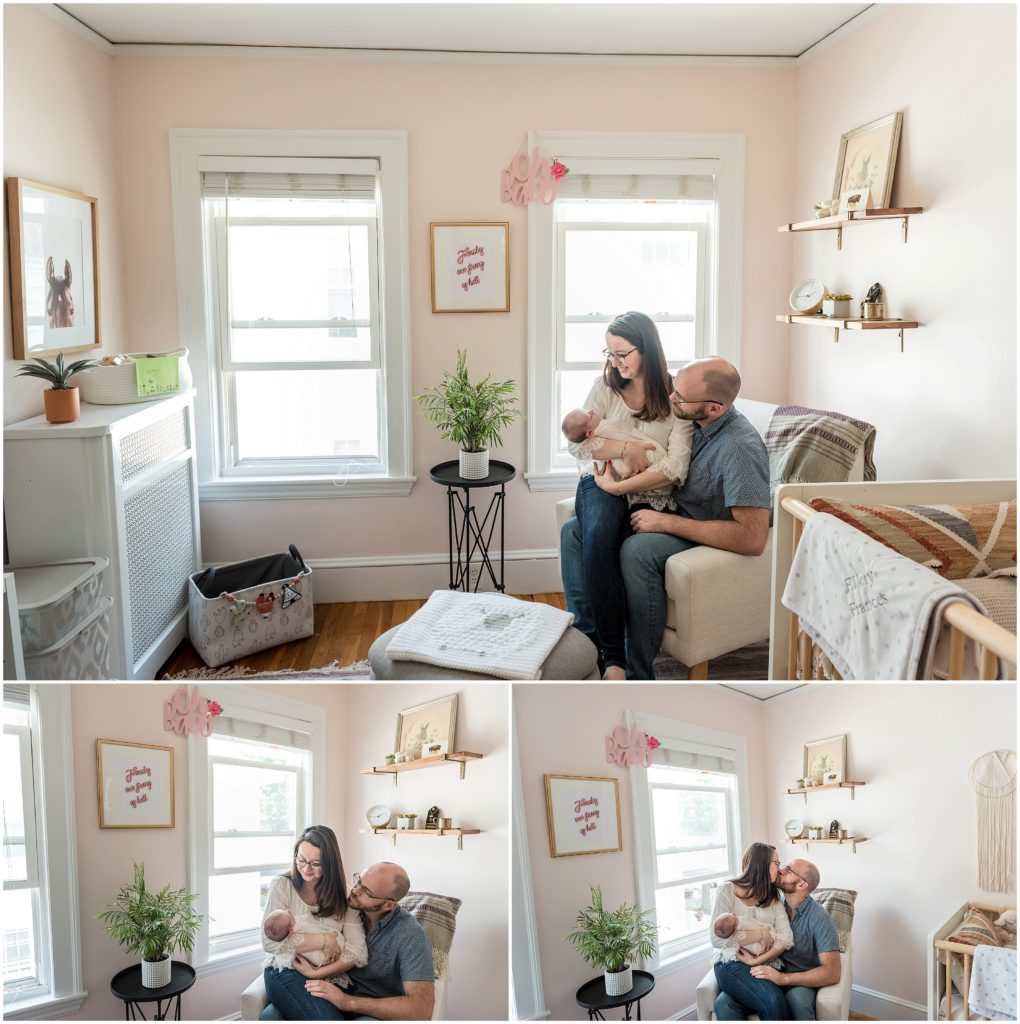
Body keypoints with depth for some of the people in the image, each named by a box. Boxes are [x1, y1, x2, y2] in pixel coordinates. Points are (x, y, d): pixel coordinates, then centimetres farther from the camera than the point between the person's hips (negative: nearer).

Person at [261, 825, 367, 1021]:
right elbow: (270, 941, -11)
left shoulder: (341, 895, 7)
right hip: (285, 972, -2)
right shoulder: (283, 885, 1)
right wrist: (325, 940, -11)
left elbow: (359, 953, -2)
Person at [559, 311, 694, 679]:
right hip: (602, 487, 2)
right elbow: (576, 442, 2)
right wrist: (625, 448, -11)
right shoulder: (606, 386, 10)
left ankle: (589, 642, -22)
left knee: (574, 535, -31)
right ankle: (613, 655, -31)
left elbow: (675, 466, -12)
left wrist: (620, 486, -19)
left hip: (650, 496, -2)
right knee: (596, 534, -34)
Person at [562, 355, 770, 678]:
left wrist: (666, 523, -28)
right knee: (574, 532, -2)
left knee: (638, 550, -36)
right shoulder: (690, 421, -2)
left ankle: (637, 676, -25)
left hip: (713, 540, -9)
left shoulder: (740, 448, -27)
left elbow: (753, 538, -34)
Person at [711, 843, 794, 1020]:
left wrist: (756, 961, -15)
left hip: (764, 964, 3)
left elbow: (786, 938, -1)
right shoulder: (728, 890, -1)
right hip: (731, 964, -3)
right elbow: (717, 938, -9)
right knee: (774, 1002, -30)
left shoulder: (773, 897, 13)